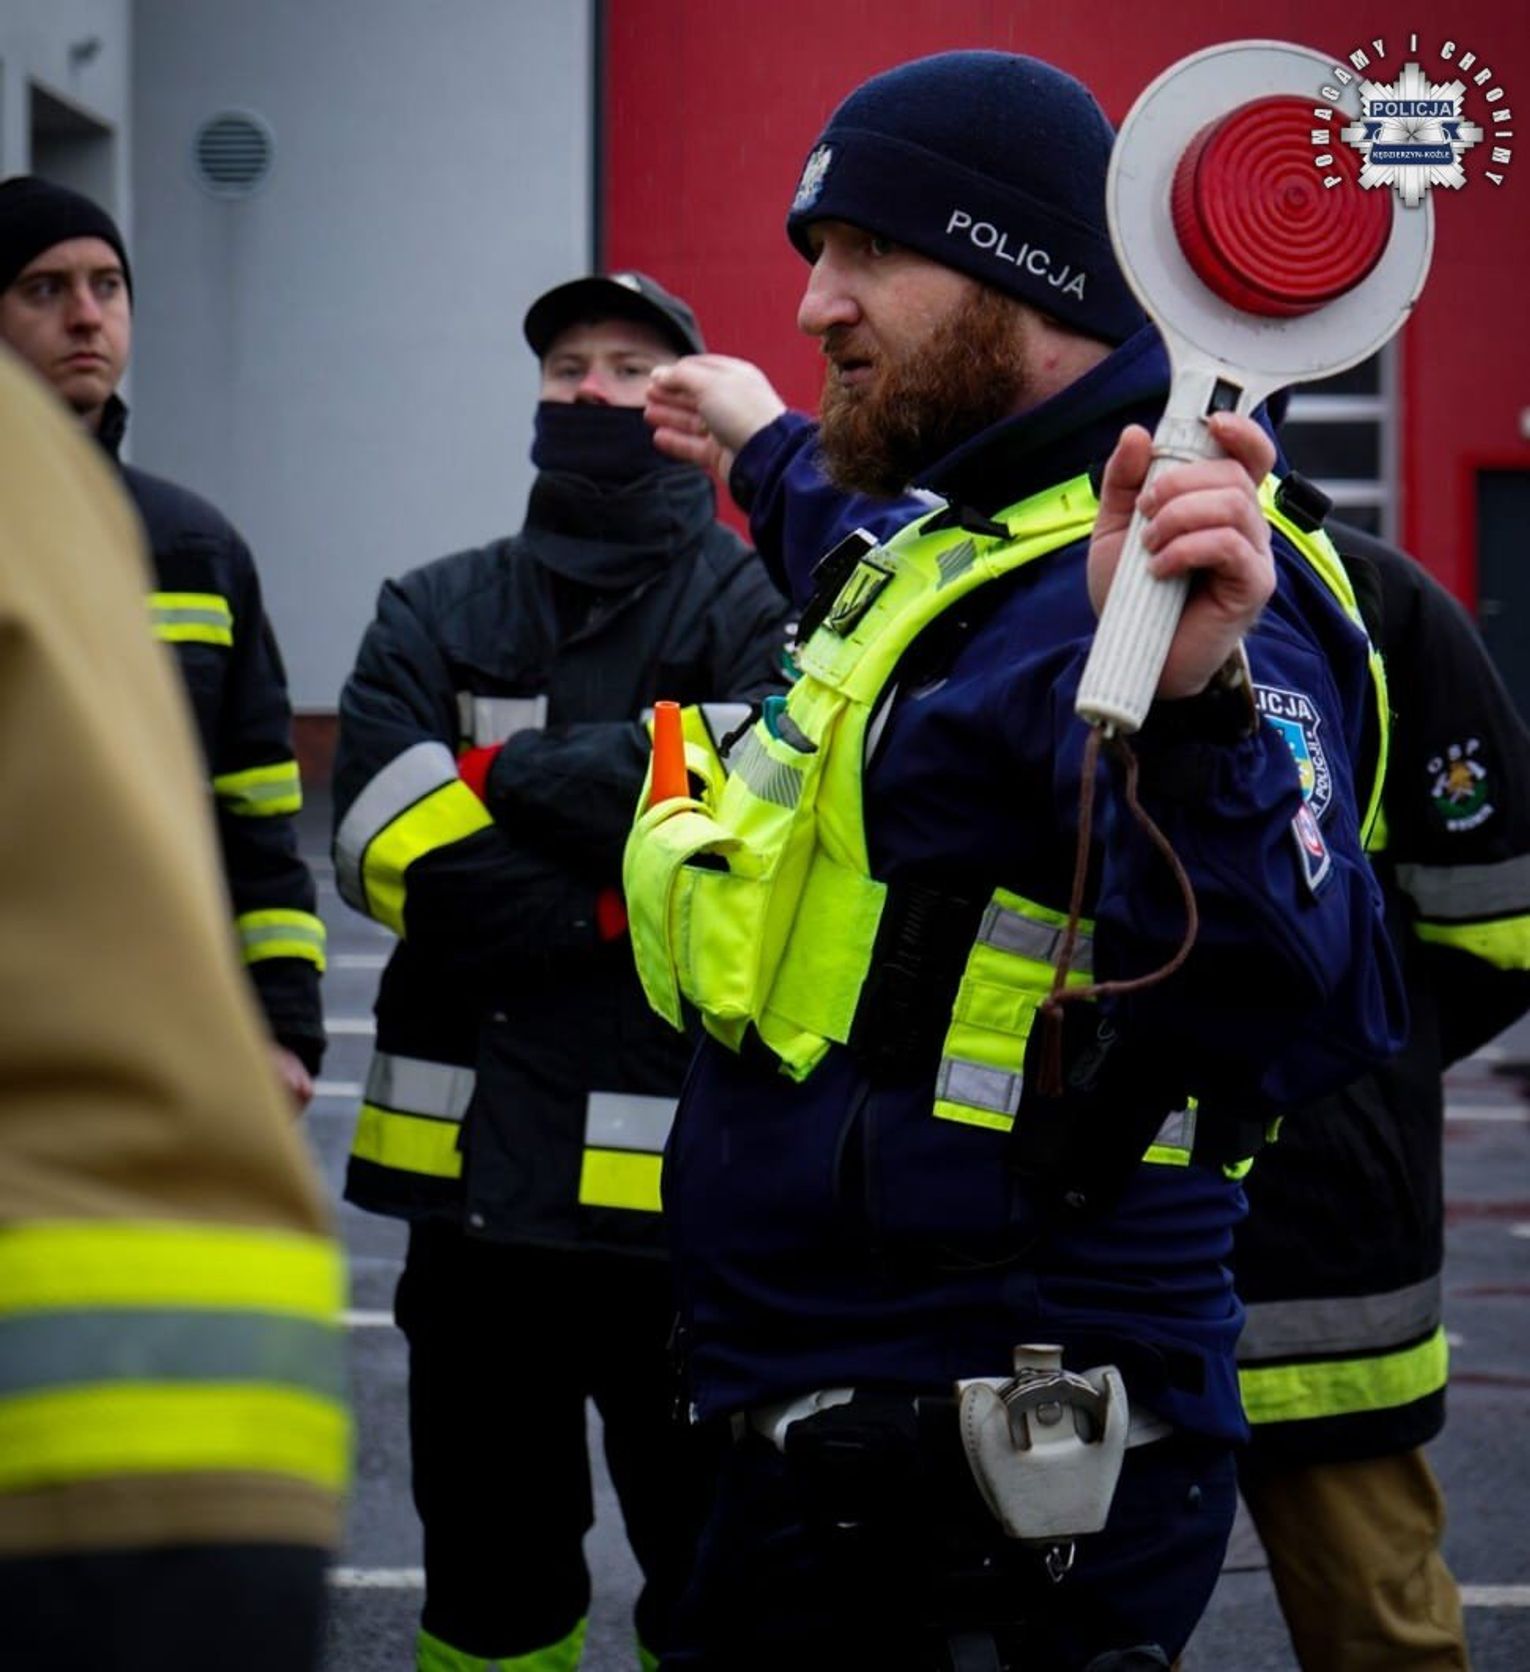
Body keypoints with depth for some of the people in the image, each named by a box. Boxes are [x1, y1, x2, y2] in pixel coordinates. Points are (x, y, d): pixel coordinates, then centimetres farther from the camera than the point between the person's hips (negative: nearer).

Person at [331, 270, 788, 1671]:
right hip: (472, 1166, 4)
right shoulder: (437, 615, 10)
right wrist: (627, 904, -12)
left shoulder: (762, 611, 1)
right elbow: (387, 846, -5)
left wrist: (501, 776, -11)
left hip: (683, 1173, -4)